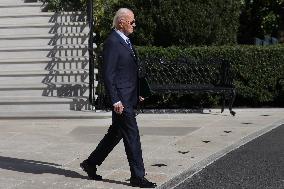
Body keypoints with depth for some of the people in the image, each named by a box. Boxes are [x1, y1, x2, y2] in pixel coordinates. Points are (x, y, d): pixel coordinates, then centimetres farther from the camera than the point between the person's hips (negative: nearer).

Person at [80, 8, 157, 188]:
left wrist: (137, 94, 21)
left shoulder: (126, 41, 16)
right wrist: (116, 100, -21)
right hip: (121, 99, -10)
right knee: (132, 137, -4)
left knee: (115, 134, 16)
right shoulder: (112, 42, -14)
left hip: (130, 98, 10)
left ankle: (91, 163, 28)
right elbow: (108, 74, -18)